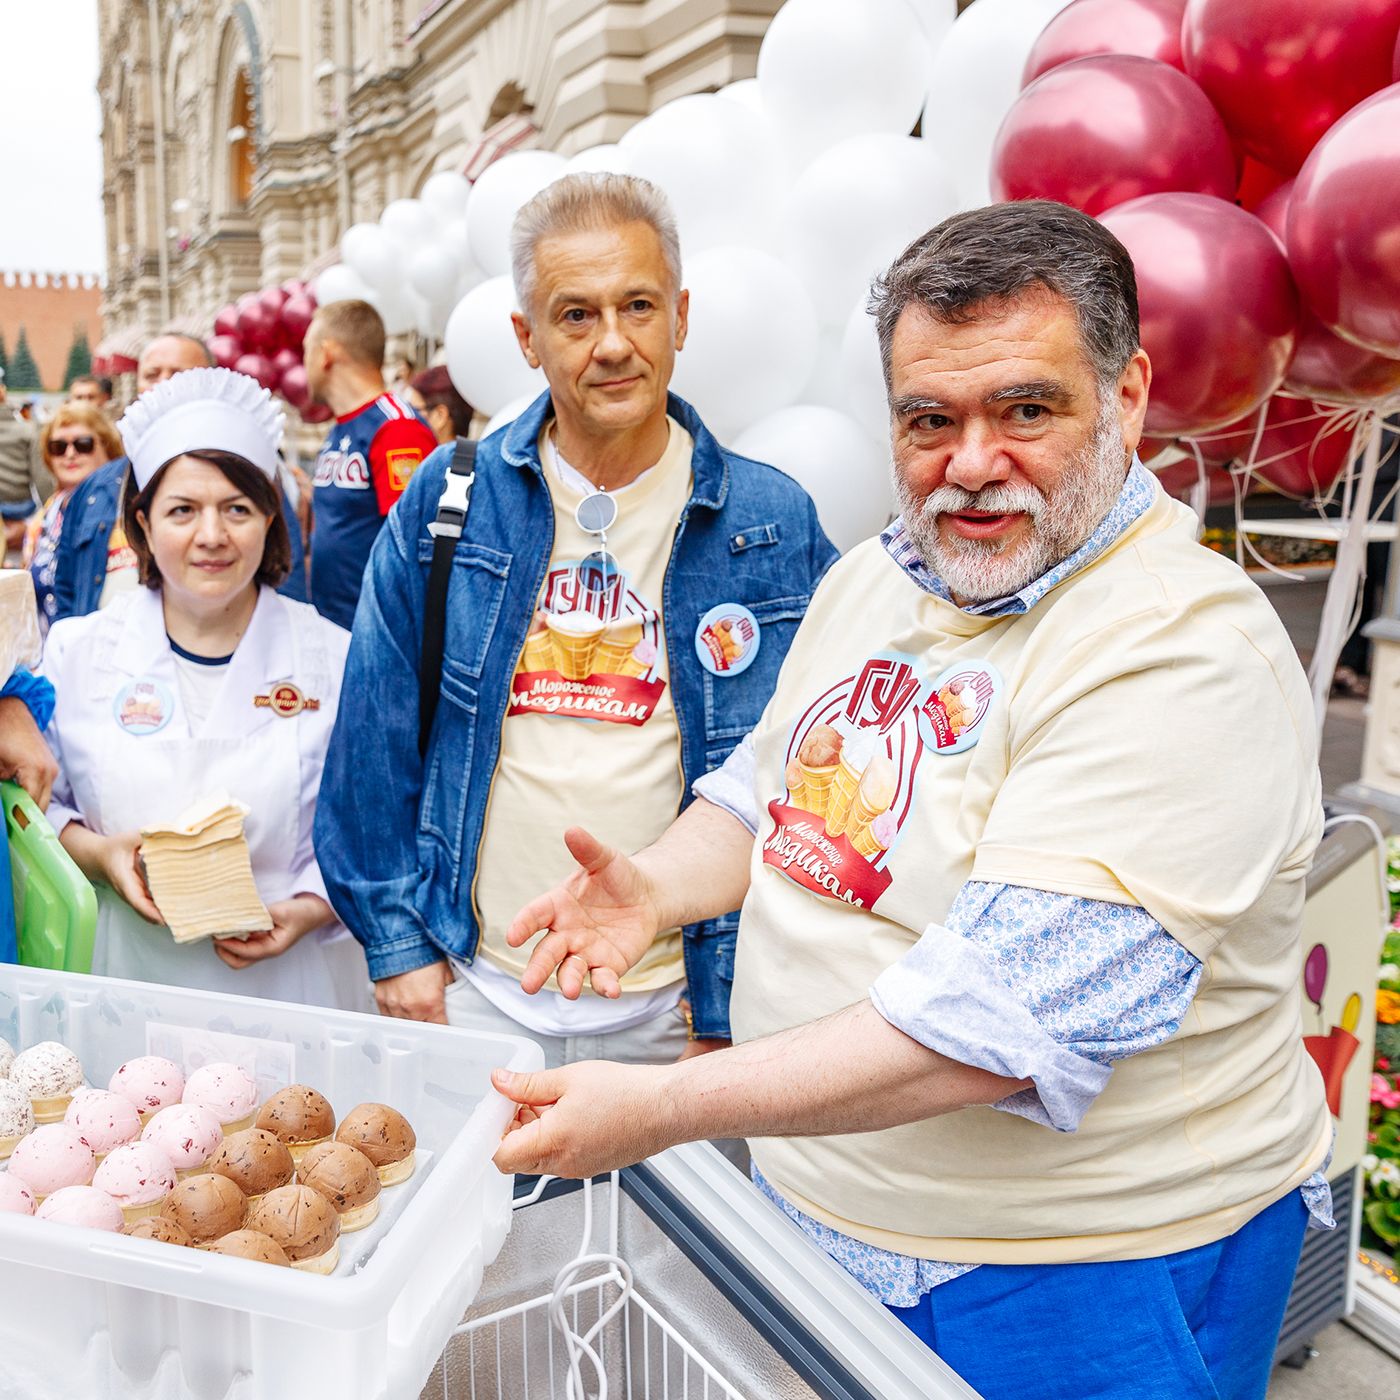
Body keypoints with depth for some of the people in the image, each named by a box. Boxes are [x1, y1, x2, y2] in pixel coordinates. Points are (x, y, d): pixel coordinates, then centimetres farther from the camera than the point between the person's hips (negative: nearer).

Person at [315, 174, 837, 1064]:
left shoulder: (775, 529, -6)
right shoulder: (447, 501, -2)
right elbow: (380, 736, 3)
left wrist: (738, 1005, -5)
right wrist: (397, 940, 1)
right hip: (474, 992, 1)